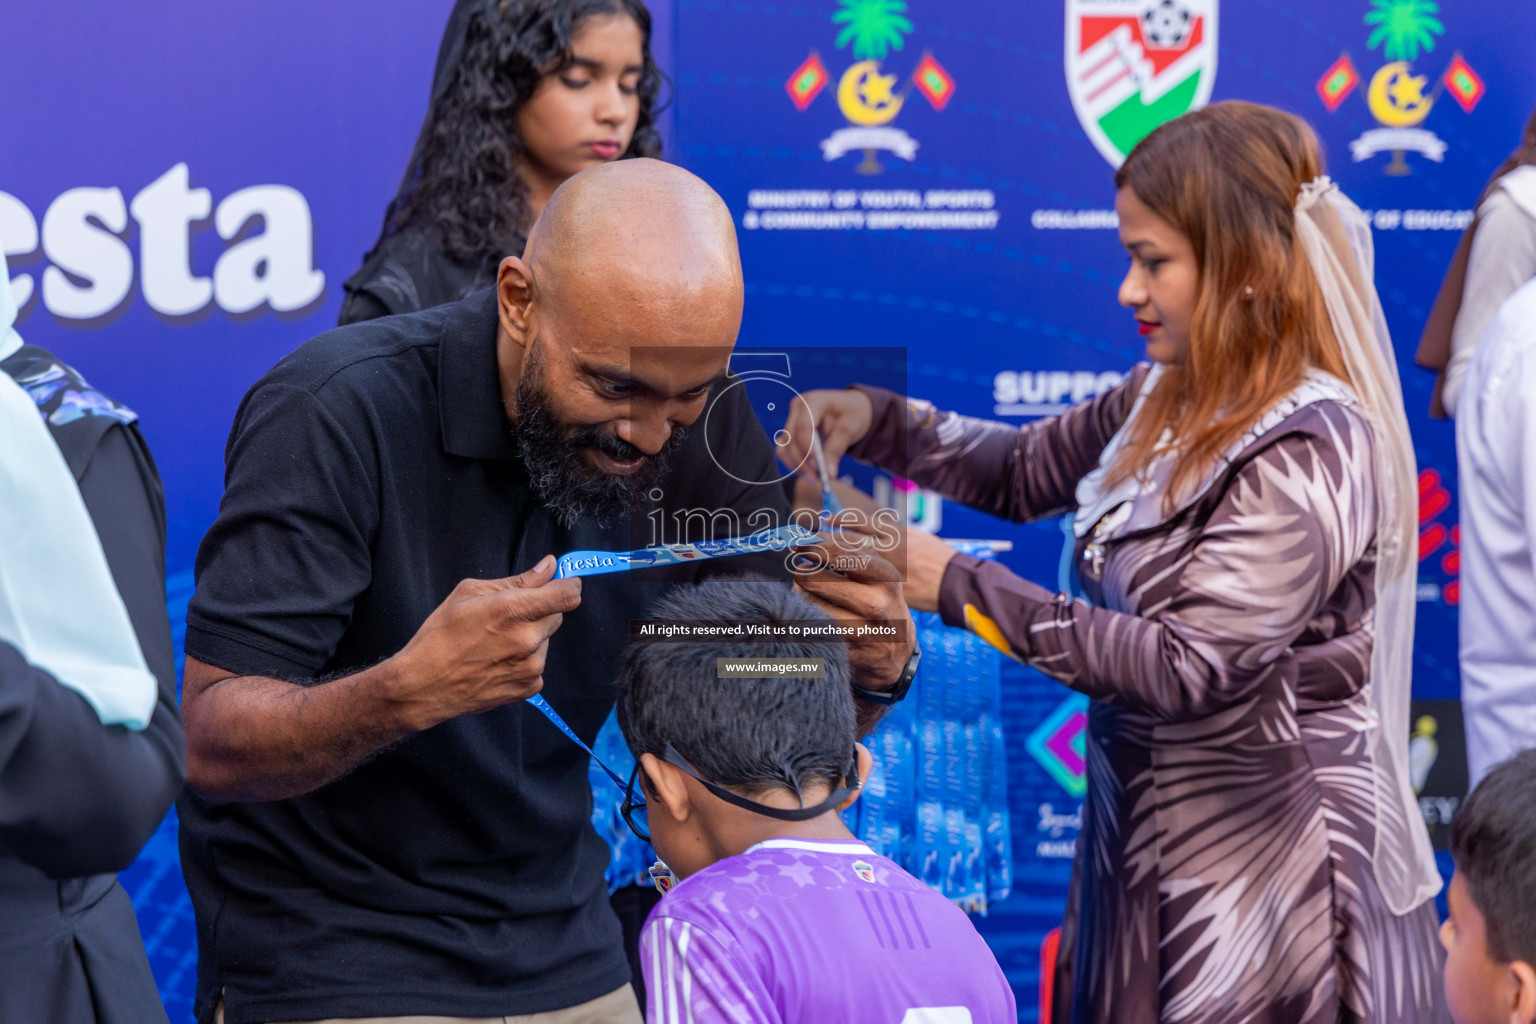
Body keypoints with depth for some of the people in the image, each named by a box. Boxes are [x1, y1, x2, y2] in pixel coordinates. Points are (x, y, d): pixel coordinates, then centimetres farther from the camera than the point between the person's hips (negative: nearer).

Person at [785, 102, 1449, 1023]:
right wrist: (877, 420, 0)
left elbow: (1186, 665, -25)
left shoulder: (1310, 453, -21)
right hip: (1147, 843, 8)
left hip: (1265, 870, -8)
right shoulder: (1172, 399, 3)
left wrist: (959, 585, -21)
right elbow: (1025, 470, 17)